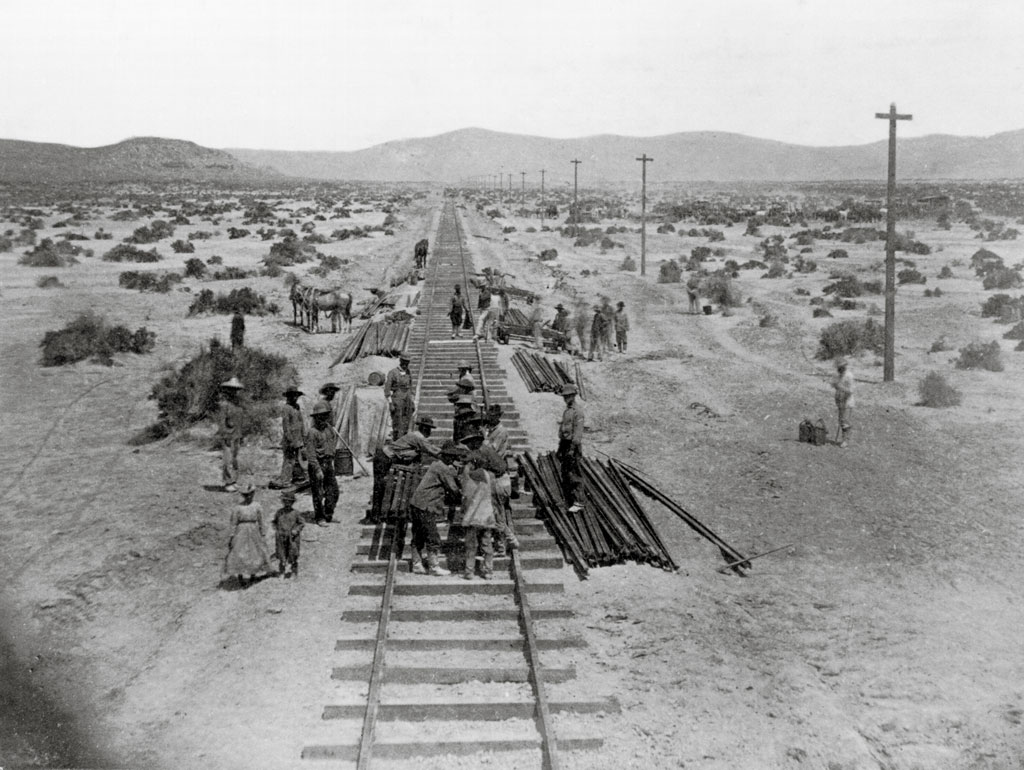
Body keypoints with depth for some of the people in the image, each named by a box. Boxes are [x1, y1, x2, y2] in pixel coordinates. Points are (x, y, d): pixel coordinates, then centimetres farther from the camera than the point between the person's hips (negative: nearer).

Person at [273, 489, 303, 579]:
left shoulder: (295, 513, -5)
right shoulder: (279, 512, 1)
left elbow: (302, 523, 2)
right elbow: (274, 522, 17)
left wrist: (296, 530, -13)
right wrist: (276, 530, 3)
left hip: (293, 538, -2)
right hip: (281, 537, 2)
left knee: (293, 556, 5)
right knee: (281, 555, 5)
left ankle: (294, 572, 19)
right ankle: (283, 572, 16)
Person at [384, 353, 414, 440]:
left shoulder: (409, 373, 10)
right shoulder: (392, 373, -8)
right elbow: (387, 389, -9)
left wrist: (412, 402, 13)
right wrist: (390, 404, -15)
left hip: (407, 400, 5)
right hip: (396, 401, -5)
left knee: (405, 424, 6)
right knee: (397, 424, -4)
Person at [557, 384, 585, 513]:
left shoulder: (577, 412, -12)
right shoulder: (566, 412, 17)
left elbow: (578, 432, -18)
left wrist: (573, 448, -23)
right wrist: (560, 449, 20)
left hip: (573, 445, -9)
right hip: (564, 444, 9)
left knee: (574, 475, -10)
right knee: (565, 474, 10)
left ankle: (578, 503, -9)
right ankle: (569, 501, 16)